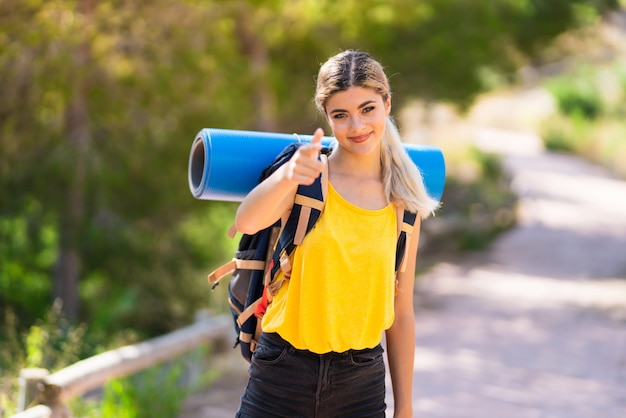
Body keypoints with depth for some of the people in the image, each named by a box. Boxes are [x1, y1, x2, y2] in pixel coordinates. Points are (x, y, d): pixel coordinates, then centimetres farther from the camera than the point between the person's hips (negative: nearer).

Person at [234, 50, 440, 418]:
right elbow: (246, 222, -27)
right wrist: (287, 176, -47)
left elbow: (401, 314, 9)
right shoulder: (309, 179, -5)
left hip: (362, 385, 3)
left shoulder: (403, 204, 5)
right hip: (283, 377, -2)